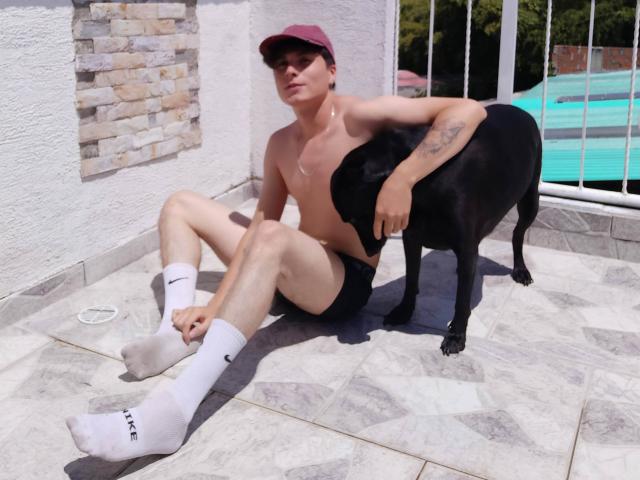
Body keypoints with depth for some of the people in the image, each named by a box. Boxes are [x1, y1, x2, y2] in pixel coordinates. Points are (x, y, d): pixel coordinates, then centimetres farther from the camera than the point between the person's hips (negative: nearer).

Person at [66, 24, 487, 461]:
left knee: (272, 238, -41)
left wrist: (402, 180, -35)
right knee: (181, 204, 9)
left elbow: (470, 110, -23)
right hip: (296, 268, 8)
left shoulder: (361, 117, -15)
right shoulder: (280, 144, 4)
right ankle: (178, 329, -15)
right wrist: (215, 308, -16)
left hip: (345, 282, -8)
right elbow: (257, 225, -5)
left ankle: (173, 410, -48)